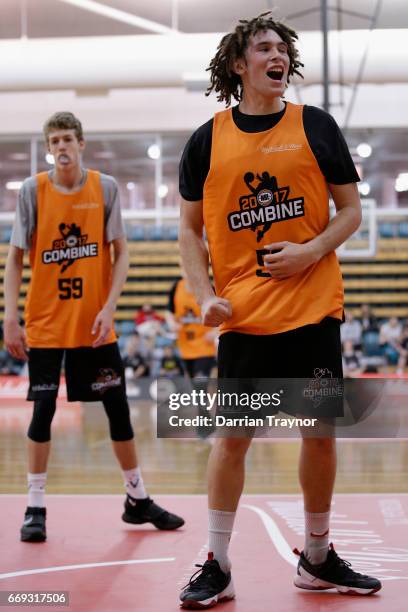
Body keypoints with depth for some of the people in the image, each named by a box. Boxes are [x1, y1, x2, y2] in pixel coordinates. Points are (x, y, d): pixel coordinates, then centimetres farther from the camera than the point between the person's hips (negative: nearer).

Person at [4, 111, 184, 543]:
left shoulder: (105, 187, -2)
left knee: (117, 407, 6)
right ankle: (35, 508, 11)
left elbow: (120, 253, 0)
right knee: (43, 409, -1)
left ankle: (137, 499, 20)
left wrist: (109, 307, -12)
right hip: (45, 322, -1)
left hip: (94, 323, 1)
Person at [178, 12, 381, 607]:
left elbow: (351, 210, 7)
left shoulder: (317, 126, 4)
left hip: (314, 309, 1)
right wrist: (205, 295, -6)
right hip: (243, 315, -1)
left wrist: (311, 251, -11)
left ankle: (317, 558, 24)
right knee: (232, 436, 1)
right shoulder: (207, 140, 4)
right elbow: (191, 229, 8)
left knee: (321, 431, 6)